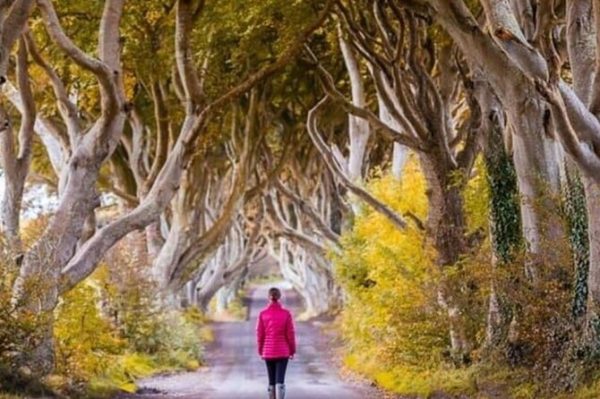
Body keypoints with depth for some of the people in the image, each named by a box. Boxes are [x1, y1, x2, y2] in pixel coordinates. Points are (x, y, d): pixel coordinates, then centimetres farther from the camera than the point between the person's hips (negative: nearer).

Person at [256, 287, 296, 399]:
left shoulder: (262, 314, -4)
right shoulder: (286, 313, -8)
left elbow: (259, 334, -2)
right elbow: (290, 333, -6)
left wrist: (260, 350, 10)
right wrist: (292, 350, 5)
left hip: (268, 351, 2)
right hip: (282, 351, -2)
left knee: (271, 380, 14)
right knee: (280, 380, -7)